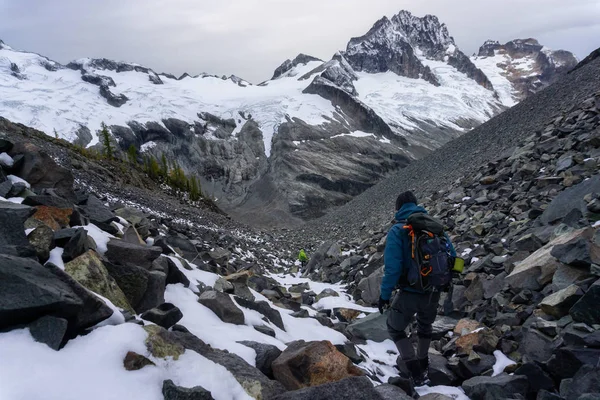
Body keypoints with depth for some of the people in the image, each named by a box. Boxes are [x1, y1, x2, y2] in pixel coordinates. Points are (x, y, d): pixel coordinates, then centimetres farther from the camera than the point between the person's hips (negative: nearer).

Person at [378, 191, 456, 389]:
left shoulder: (397, 231, -13)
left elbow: (392, 267, -20)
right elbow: (452, 257, 6)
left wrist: (385, 294, -10)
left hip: (410, 293, -5)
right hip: (434, 293, 5)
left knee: (395, 328, 18)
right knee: (425, 326, 31)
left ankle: (415, 372, 12)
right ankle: (422, 364, 46)